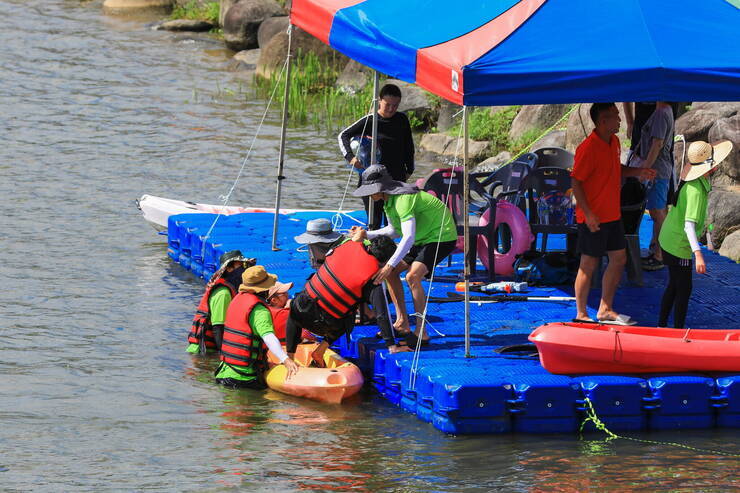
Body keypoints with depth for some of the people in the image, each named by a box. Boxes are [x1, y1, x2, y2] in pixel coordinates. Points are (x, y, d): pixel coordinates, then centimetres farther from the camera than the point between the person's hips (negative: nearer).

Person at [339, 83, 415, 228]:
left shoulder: (402, 120, 5)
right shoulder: (369, 121, -4)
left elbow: (408, 145, 17)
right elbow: (343, 136, -3)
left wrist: (409, 169, 14)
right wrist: (350, 157, -18)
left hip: (397, 179, 3)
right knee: (374, 220, -3)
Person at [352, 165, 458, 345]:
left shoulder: (403, 200, -28)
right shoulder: (389, 200, 3)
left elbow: (409, 237, -36)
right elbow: (395, 230, 17)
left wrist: (390, 265, -40)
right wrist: (367, 235, 6)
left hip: (442, 237, -10)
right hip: (423, 239, 10)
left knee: (412, 276, -27)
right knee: (391, 271, 7)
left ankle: (421, 333, -23)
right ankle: (402, 323, 11)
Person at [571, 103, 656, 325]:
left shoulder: (613, 142, 8)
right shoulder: (588, 148, -20)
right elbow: (576, 182, -19)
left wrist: (638, 172, 6)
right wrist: (588, 213, -23)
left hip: (612, 215, 9)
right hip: (593, 218, -9)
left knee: (619, 259, 13)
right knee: (589, 265, 0)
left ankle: (605, 310, 23)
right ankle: (581, 315, 10)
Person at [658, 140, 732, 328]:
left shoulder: (700, 181, 0)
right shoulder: (696, 190, -29)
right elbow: (689, 224, -34)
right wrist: (698, 254, -40)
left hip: (668, 239, 10)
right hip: (679, 246, -10)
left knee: (674, 285, 20)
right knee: (684, 290, 0)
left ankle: (661, 326, 28)